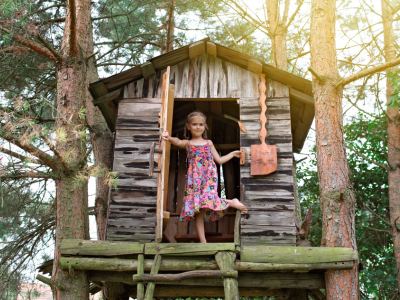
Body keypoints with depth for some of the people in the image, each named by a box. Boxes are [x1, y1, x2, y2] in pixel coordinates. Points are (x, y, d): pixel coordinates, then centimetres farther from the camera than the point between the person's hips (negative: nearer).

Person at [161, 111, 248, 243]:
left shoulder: (209, 143, 18)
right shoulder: (188, 143, 10)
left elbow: (219, 160, 24)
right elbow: (178, 142, -15)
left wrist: (233, 154, 28)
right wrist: (170, 138, -38)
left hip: (209, 178, 0)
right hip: (194, 180, 0)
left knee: (207, 202, -25)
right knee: (197, 210, -4)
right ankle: (203, 241, 1)